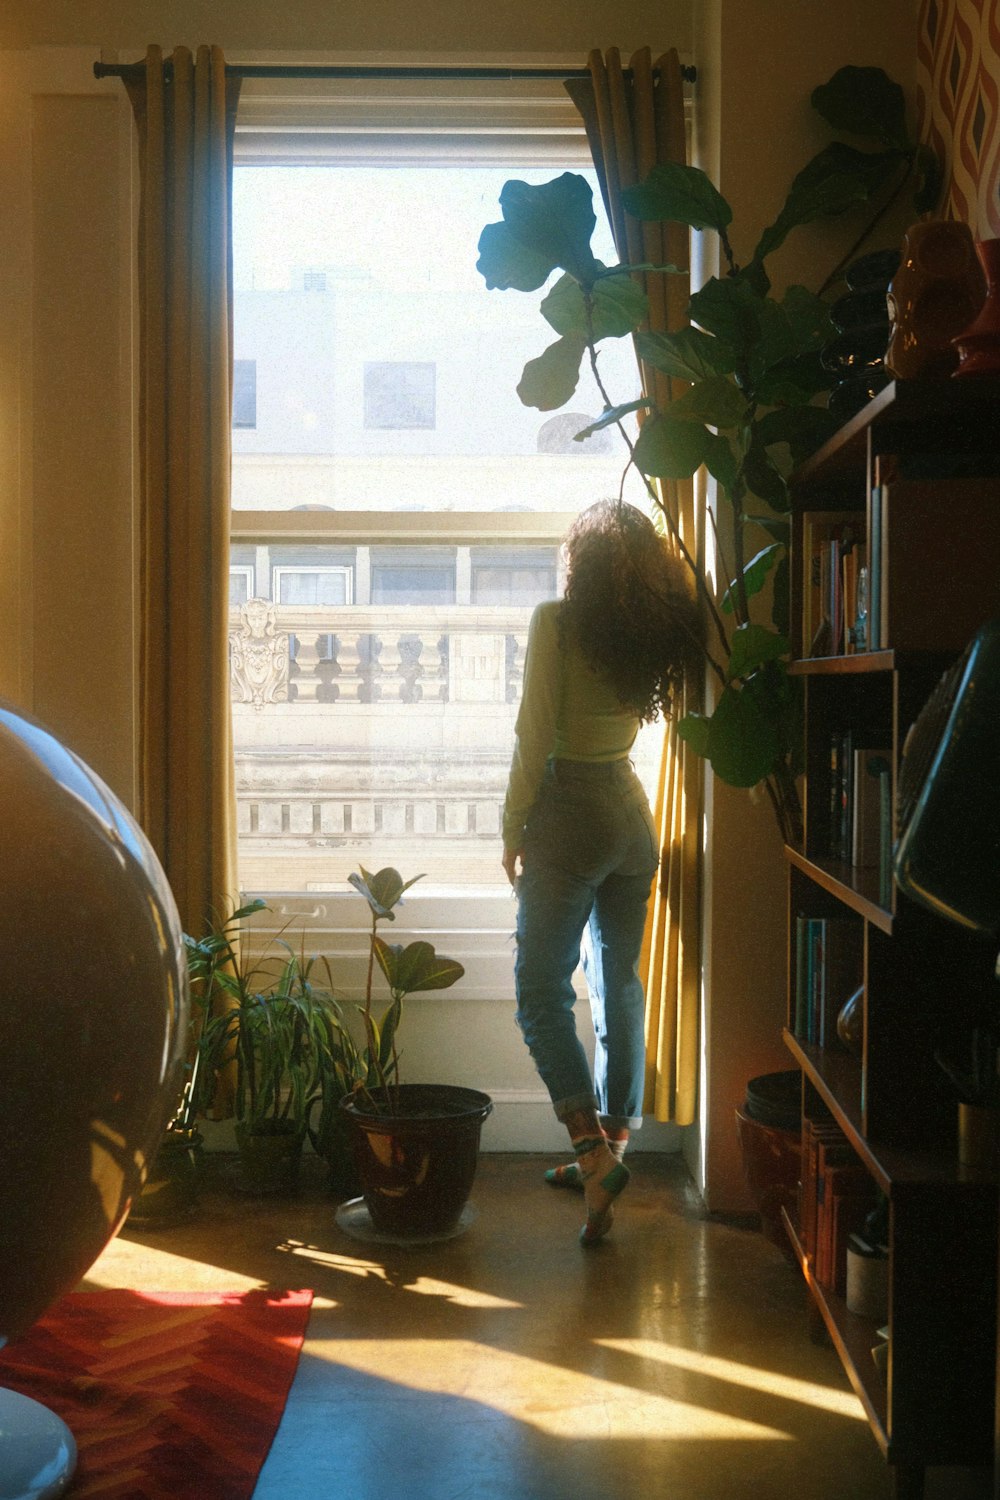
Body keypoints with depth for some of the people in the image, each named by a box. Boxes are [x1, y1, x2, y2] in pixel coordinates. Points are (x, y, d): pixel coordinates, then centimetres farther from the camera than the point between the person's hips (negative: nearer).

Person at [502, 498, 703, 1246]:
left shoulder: (557, 622, -11)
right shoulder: (660, 631, 5)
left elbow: (535, 737, -12)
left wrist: (514, 828, -4)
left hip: (571, 812, -6)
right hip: (633, 813, 6)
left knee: (542, 991, -2)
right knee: (620, 986, 13)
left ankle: (595, 1154, -12)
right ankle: (613, 1146, 23)